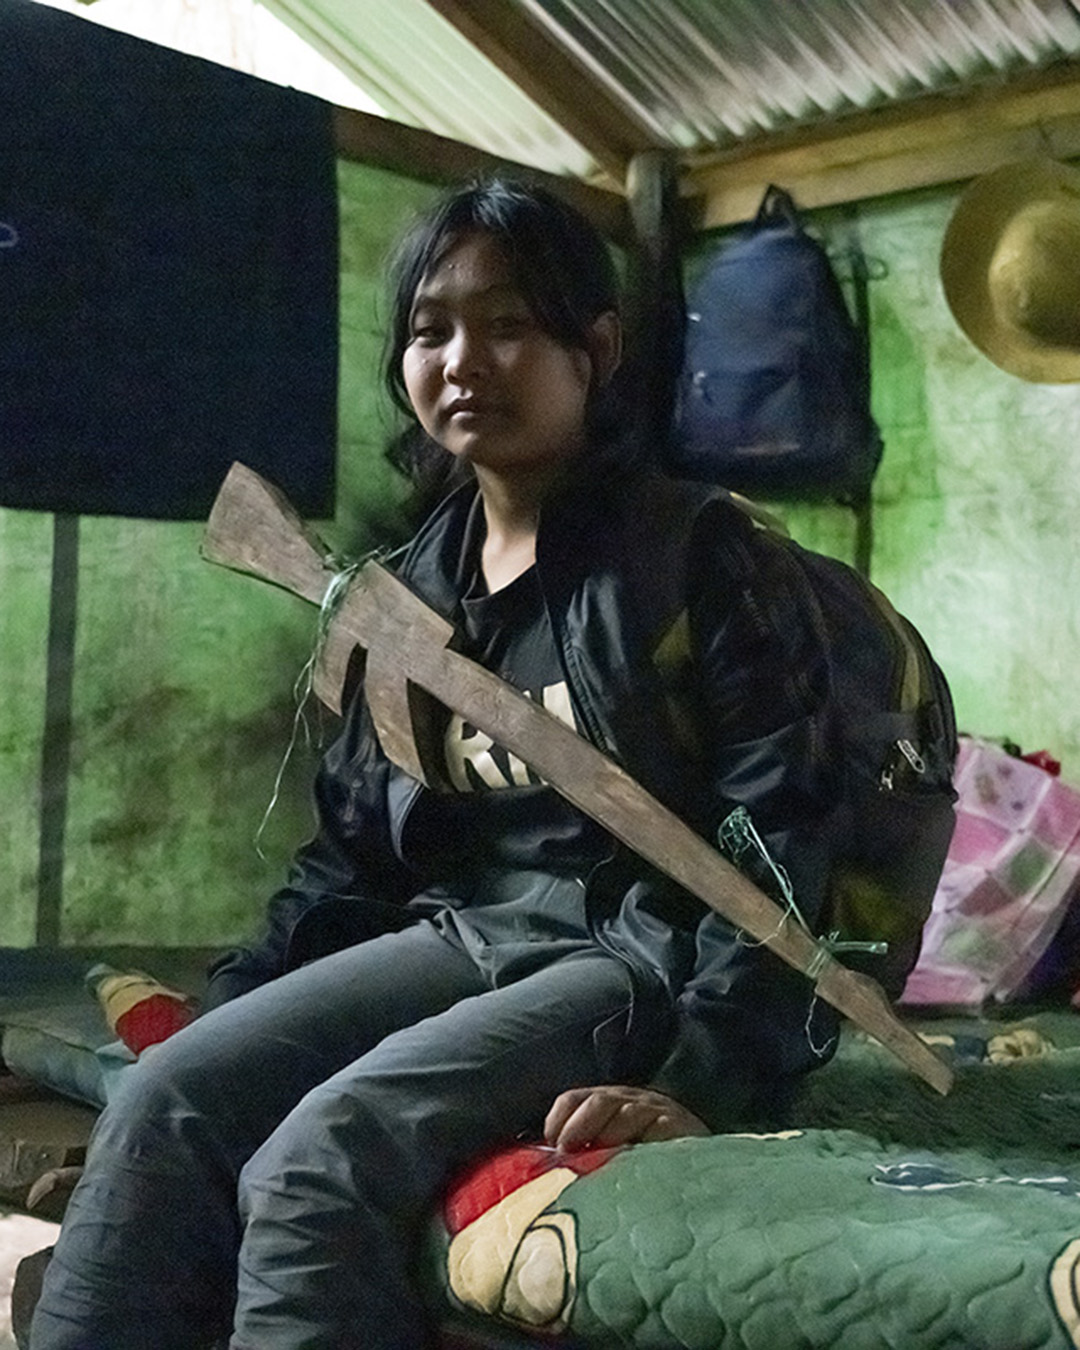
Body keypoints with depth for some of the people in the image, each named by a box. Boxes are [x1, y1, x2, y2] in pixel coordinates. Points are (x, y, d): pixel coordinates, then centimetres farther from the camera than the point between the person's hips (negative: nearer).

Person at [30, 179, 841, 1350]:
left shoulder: (694, 552, -6)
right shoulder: (411, 586, 12)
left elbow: (780, 829, -12)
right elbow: (352, 844, 16)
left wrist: (705, 1077, -22)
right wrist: (229, 1016, 5)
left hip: (644, 949, -6)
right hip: (462, 930, 6)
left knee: (318, 1159, -28)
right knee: (165, 1101, -17)